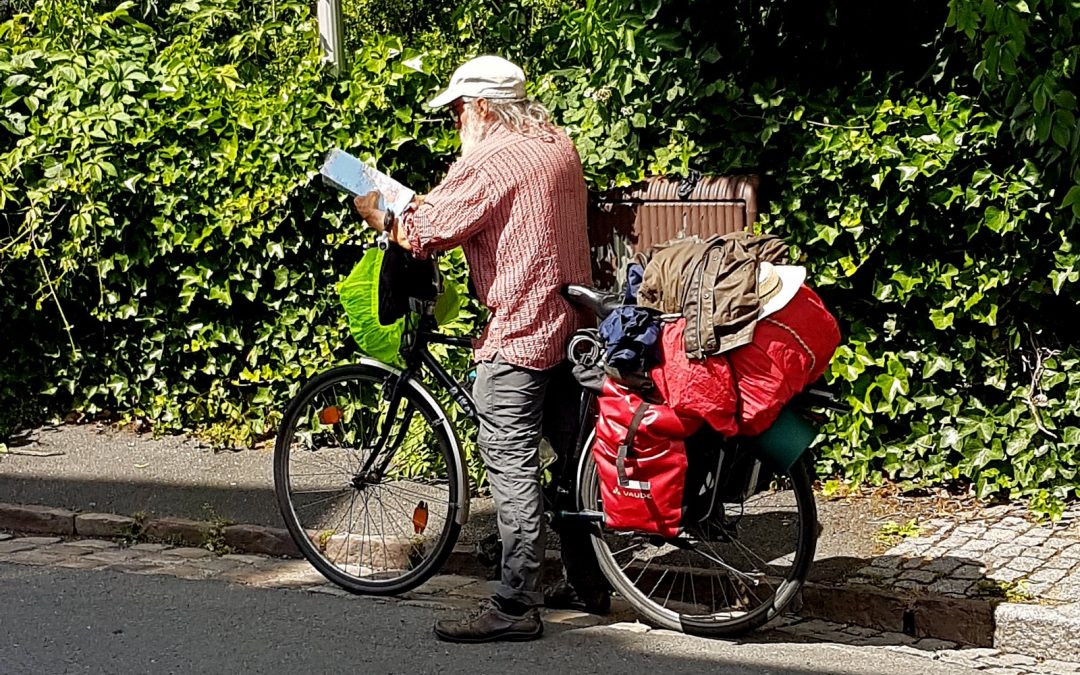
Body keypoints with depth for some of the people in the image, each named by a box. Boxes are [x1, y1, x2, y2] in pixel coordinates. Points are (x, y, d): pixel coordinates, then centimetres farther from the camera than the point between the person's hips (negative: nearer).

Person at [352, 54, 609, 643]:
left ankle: (516, 607, -7)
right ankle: (588, 584, 26)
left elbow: (423, 232, -18)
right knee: (572, 454, 16)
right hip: (570, 324, 10)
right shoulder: (559, 147, 13)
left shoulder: (488, 161, -15)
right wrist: (432, 201, 20)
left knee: (511, 467, -7)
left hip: (517, 333, -10)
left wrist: (377, 214, 1)